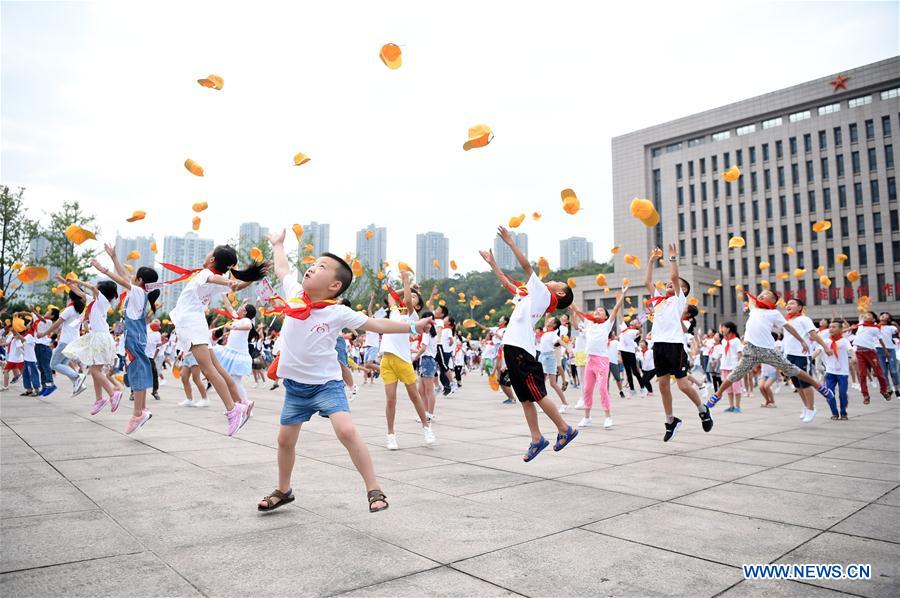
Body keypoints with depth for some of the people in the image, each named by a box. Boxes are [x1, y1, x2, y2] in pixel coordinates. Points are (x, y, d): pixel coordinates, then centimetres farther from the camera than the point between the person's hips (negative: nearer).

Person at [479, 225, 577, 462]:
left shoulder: (544, 294, 1)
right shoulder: (532, 295, 24)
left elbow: (527, 266, -5)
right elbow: (506, 282, 34)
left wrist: (510, 242, -2)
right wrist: (491, 262, 34)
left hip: (521, 349, -9)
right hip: (512, 347, 9)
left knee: (538, 395, -4)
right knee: (525, 398, 9)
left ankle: (565, 429, 9)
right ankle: (537, 439, 14)